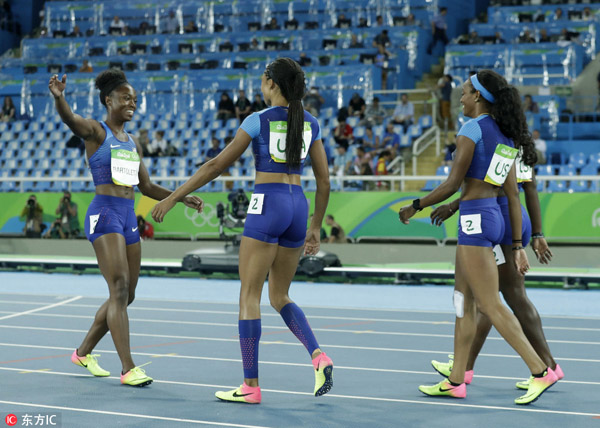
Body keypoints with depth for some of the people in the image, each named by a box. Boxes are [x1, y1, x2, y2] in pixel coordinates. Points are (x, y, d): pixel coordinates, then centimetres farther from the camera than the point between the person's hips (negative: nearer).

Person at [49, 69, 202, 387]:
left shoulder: (132, 142, 18)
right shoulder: (95, 131, -3)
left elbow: (146, 187, 24)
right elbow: (70, 119, -26)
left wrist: (183, 198, 14)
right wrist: (58, 98, -47)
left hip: (128, 217, 8)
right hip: (104, 214, -8)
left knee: (126, 296, 11)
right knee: (119, 290, -16)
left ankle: (83, 352, 28)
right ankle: (128, 369, -17)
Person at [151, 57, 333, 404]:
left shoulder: (259, 121, -4)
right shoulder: (310, 123, 10)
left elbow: (217, 165, -4)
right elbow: (324, 180, 12)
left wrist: (173, 198, 3)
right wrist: (316, 228, 21)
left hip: (267, 204, -6)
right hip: (298, 206, 6)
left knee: (250, 296, 0)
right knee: (280, 296, 17)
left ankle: (251, 386, -2)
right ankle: (318, 356, -5)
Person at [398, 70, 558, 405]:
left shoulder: (472, 129, -11)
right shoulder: (506, 137, 13)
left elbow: (452, 185, -13)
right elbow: (513, 195, 12)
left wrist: (415, 207, 0)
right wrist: (517, 246, 12)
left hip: (476, 219, -9)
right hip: (495, 217, 9)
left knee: (491, 305, -8)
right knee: (464, 301, 13)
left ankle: (541, 371, -12)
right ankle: (456, 381, 17)